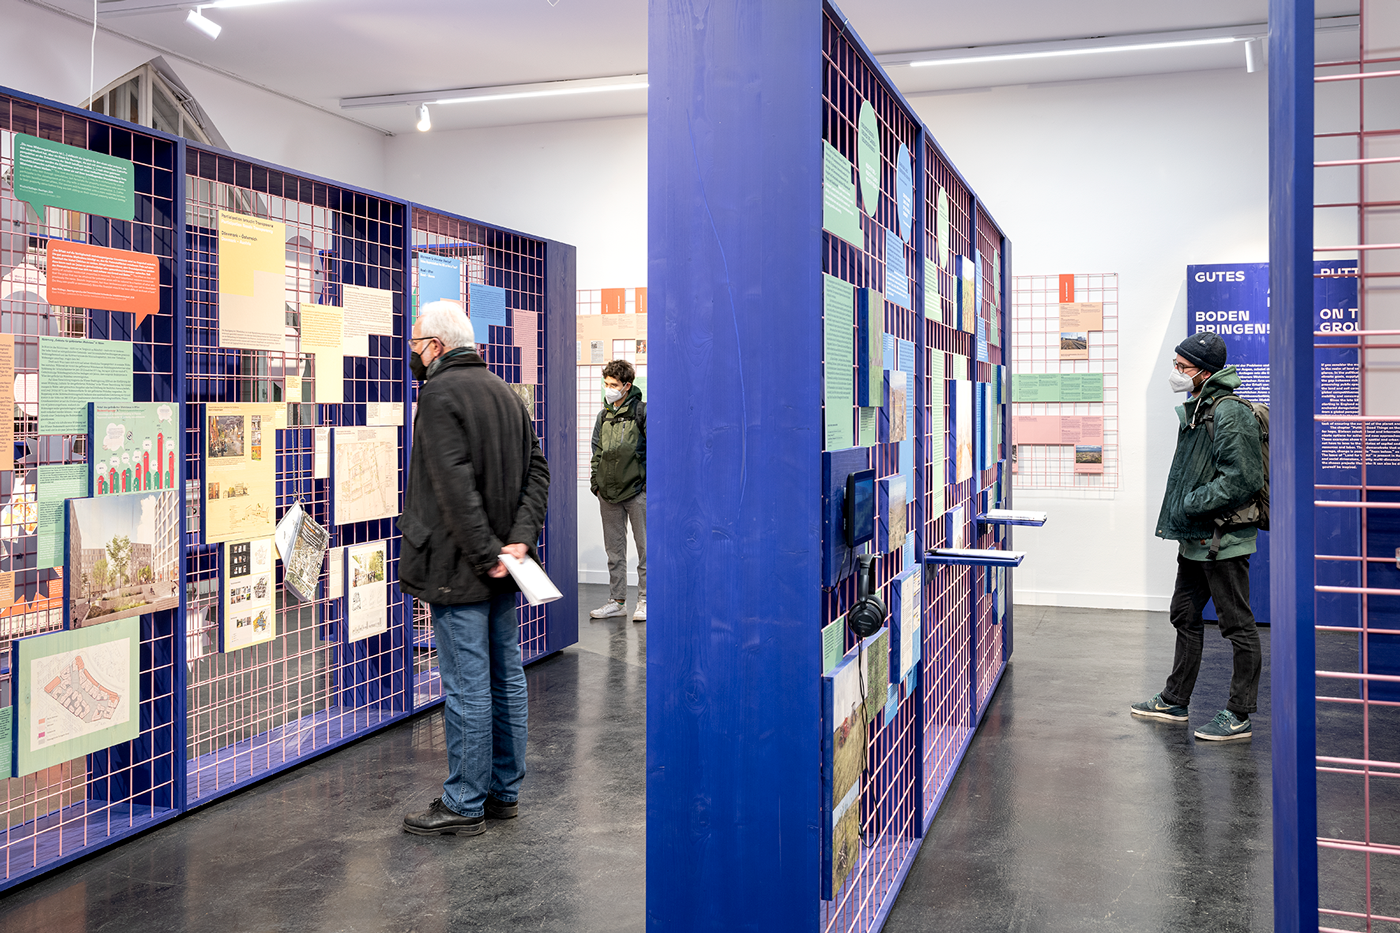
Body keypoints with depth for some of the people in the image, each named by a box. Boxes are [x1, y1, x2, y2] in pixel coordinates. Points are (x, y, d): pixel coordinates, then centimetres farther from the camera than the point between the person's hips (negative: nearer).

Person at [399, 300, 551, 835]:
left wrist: (485, 555, -19)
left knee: (466, 685, -2)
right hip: (500, 568, 9)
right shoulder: (505, 392, 14)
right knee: (506, 676, 13)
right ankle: (504, 791, 24)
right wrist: (521, 537, 0)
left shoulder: (440, 394, -12)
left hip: (461, 569, -9)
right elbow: (537, 470, 9)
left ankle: (465, 805, 7)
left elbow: (456, 486, -22)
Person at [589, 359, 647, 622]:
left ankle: (645, 600, 10)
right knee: (614, 549, 10)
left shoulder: (641, 411, -6)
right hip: (608, 492, 6)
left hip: (637, 490, -6)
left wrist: (650, 481, -10)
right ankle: (617, 600, 18)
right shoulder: (604, 414, 12)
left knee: (644, 546, 2)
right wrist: (596, 480, 11)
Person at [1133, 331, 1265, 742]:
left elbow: (1242, 481, -24)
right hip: (1195, 538, 10)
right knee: (1185, 615, 18)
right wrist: (1175, 518, 15)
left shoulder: (1231, 414, -18)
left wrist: (1192, 506, -19)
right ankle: (1174, 701, 31)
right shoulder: (1195, 410, 12)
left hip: (1223, 538, -10)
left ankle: (1239, 716, 9)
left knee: (1238, 626, 1)